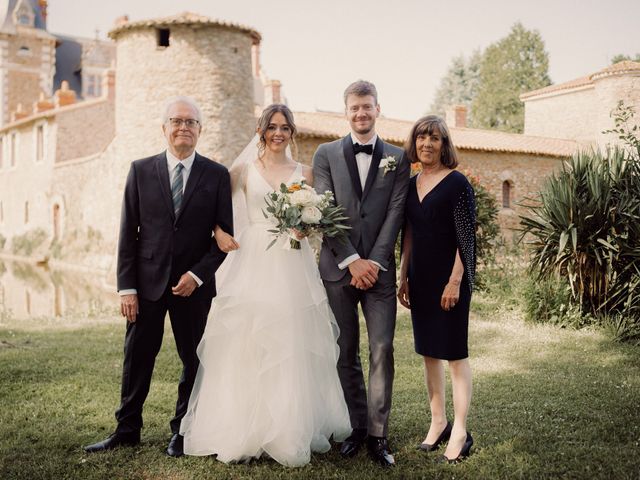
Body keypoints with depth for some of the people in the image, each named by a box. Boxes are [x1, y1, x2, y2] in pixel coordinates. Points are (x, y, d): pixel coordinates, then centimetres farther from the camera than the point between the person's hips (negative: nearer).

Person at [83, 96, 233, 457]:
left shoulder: (217, 175, 1)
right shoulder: (141, 171, 3)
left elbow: (224, 235, 0)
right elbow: (128, 233, 1)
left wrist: (198, 274, -12)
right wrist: (126, 287, -4)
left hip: (194, 283, 0)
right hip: (148, 281, 1)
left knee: (194, 360, 9)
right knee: (137, 358, 8)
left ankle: (183, 432, 24)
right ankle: (127, 430, 23)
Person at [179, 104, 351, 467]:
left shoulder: (304, 172, 11)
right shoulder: (245, 169, 7)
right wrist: (218, 231, -6)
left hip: (293, 267, 1)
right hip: (254, 263, -1)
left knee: (292, 348, 2)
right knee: (248, 346, -2)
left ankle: (291, 431, 14)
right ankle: (243, 429, 9)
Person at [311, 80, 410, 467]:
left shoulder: (397, 158, 7)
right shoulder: (327, 154, 5)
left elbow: (395, 215, 0)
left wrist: (373, 262, -9)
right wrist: (352, 260, -10)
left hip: (379, 270, 0)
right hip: (338, 268, 0)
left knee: (382, 351, -3)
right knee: (346, 354, 7)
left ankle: (378, 435, 6)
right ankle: (357, 428, 18)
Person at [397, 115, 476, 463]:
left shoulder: (456, 183, -8)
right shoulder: (412, 184, 9)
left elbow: (466, 238, -12)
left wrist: (455, 281, -16)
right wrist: (403, 277, 10)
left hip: (449, 278, -6)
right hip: (421, 278, 6)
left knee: (455, 352, 0)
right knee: (428, 351, 11)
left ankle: (460, 433, 8)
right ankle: (438, 422, 24)